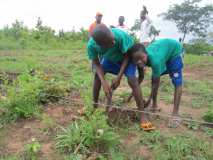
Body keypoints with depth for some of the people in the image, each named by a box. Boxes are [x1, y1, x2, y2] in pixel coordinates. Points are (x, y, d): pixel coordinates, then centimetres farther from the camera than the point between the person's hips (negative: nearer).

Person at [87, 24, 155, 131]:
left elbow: (127, 55, -26)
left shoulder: (120, 35, -42)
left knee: (132, 79, -21)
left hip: (126, 57, -3)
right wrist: (104, 82, -31)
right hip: (109, 58, 4)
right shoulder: (91, 45, -33)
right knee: (98, 74, -11)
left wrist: (119, 77, -29)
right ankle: (95, 105, 8)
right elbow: (96, 63, -19)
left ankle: (142, 116, -14)